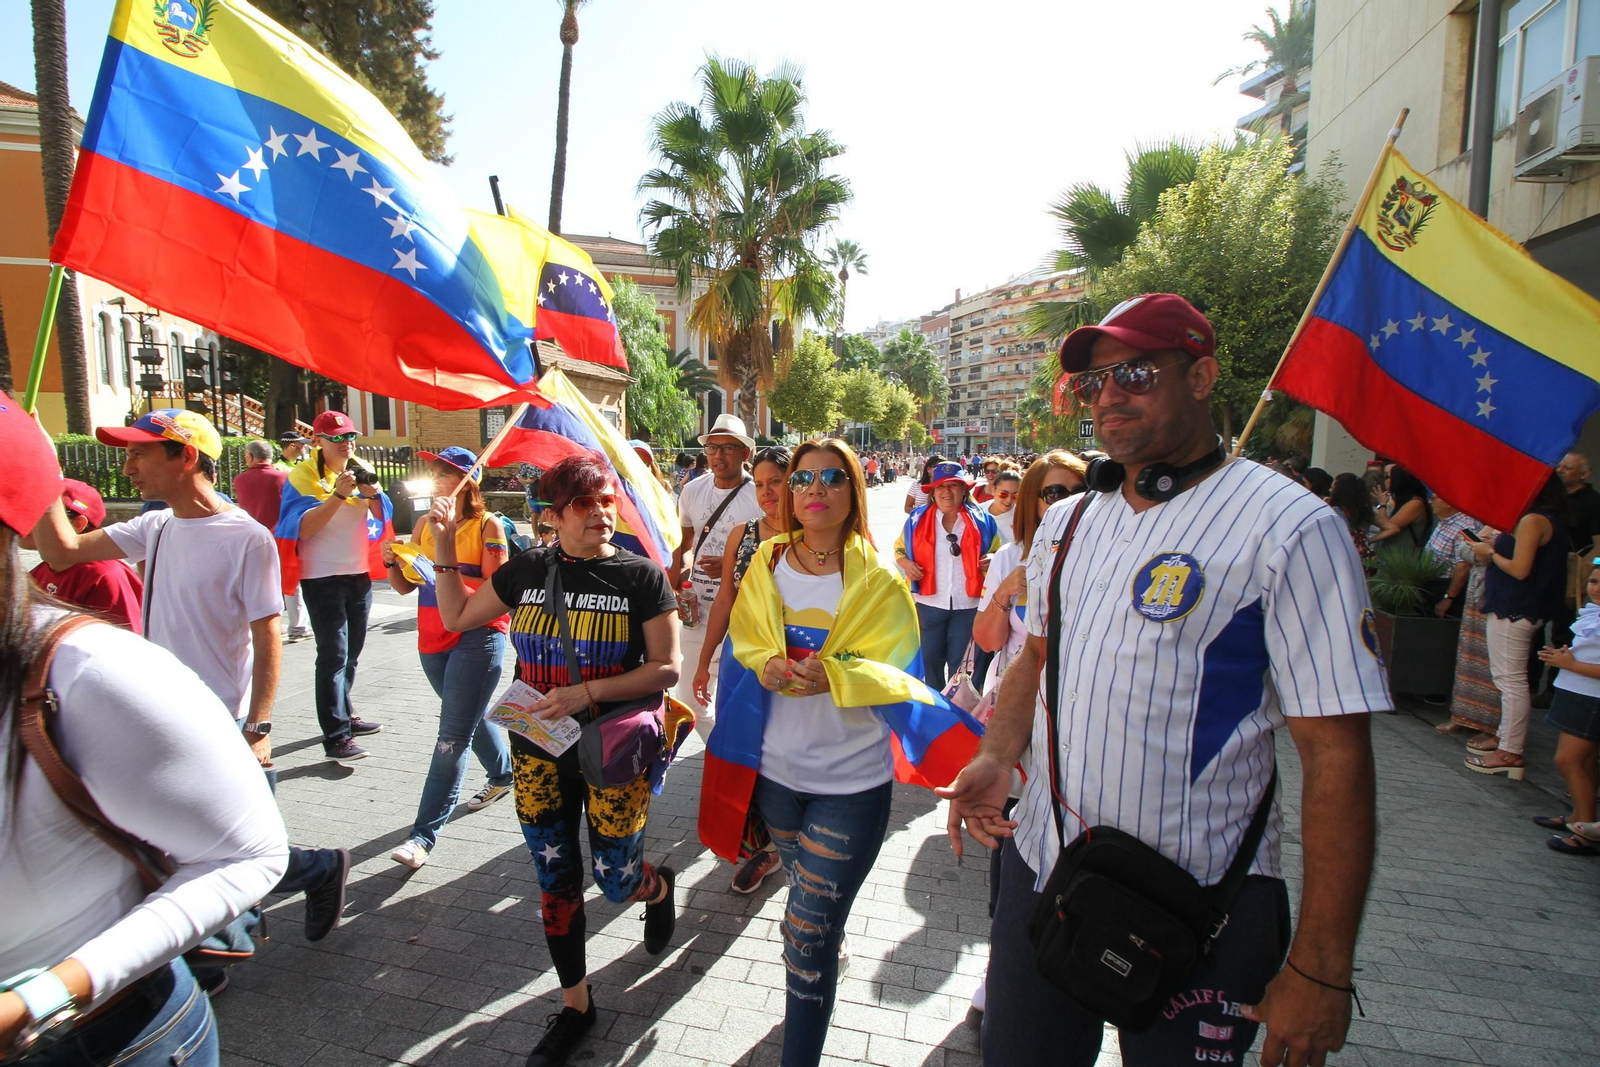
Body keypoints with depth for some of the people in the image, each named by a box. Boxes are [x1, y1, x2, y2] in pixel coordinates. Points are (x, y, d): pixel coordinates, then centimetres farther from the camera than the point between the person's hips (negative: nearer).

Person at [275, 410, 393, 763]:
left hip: (360, 573, 6)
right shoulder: (303, 476, -8)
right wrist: (338, 495, -27)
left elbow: (382, 516, 8)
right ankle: (335, 737, -7)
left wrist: (373, 493, -11)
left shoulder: (361, 470, 8)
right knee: (333, 654, -9)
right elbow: (303, 528, -19)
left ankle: (344, 714, 31)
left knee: (352, 651, 16)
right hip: (323, 578, -6)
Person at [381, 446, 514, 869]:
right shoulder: (425, 523, 8)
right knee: (470, 718, 23)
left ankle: (425, 834, -1)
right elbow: (405, 586, 9)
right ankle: (503, 774, 46)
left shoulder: (488, 525, -10)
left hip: (477, 636, -7)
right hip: (433, 637, 7)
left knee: (453, 736, -6)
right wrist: (393, 563, -11)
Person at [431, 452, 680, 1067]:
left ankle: (659, 888, 45)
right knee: (556, 883, 14)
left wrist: (588, 693, -22)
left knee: (617, 883, 7)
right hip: (538, 755, 4)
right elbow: (456, 617, 13)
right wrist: (444, 548, 3)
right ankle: (575, 1004, 35)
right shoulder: (527, 571, 0)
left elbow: (666, 667, -12)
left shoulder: (640, 576, -11)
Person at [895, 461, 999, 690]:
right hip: (929, 603, 1)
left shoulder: (981, 521, 0)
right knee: (929, 660, 14)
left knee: (961, 664, 12)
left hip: (969, 604, -1)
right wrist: (906, 563, -9)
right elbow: (899, 548, 13)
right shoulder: (917, 519, 0)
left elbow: (999, 555, 11)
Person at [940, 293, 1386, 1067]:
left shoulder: (1290, 529, -15)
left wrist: (1321, 970, -15)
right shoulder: (1065, 523, 5)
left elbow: (1337, 755, -16)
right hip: (1039, 867, 6)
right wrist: (996, 758, -3)